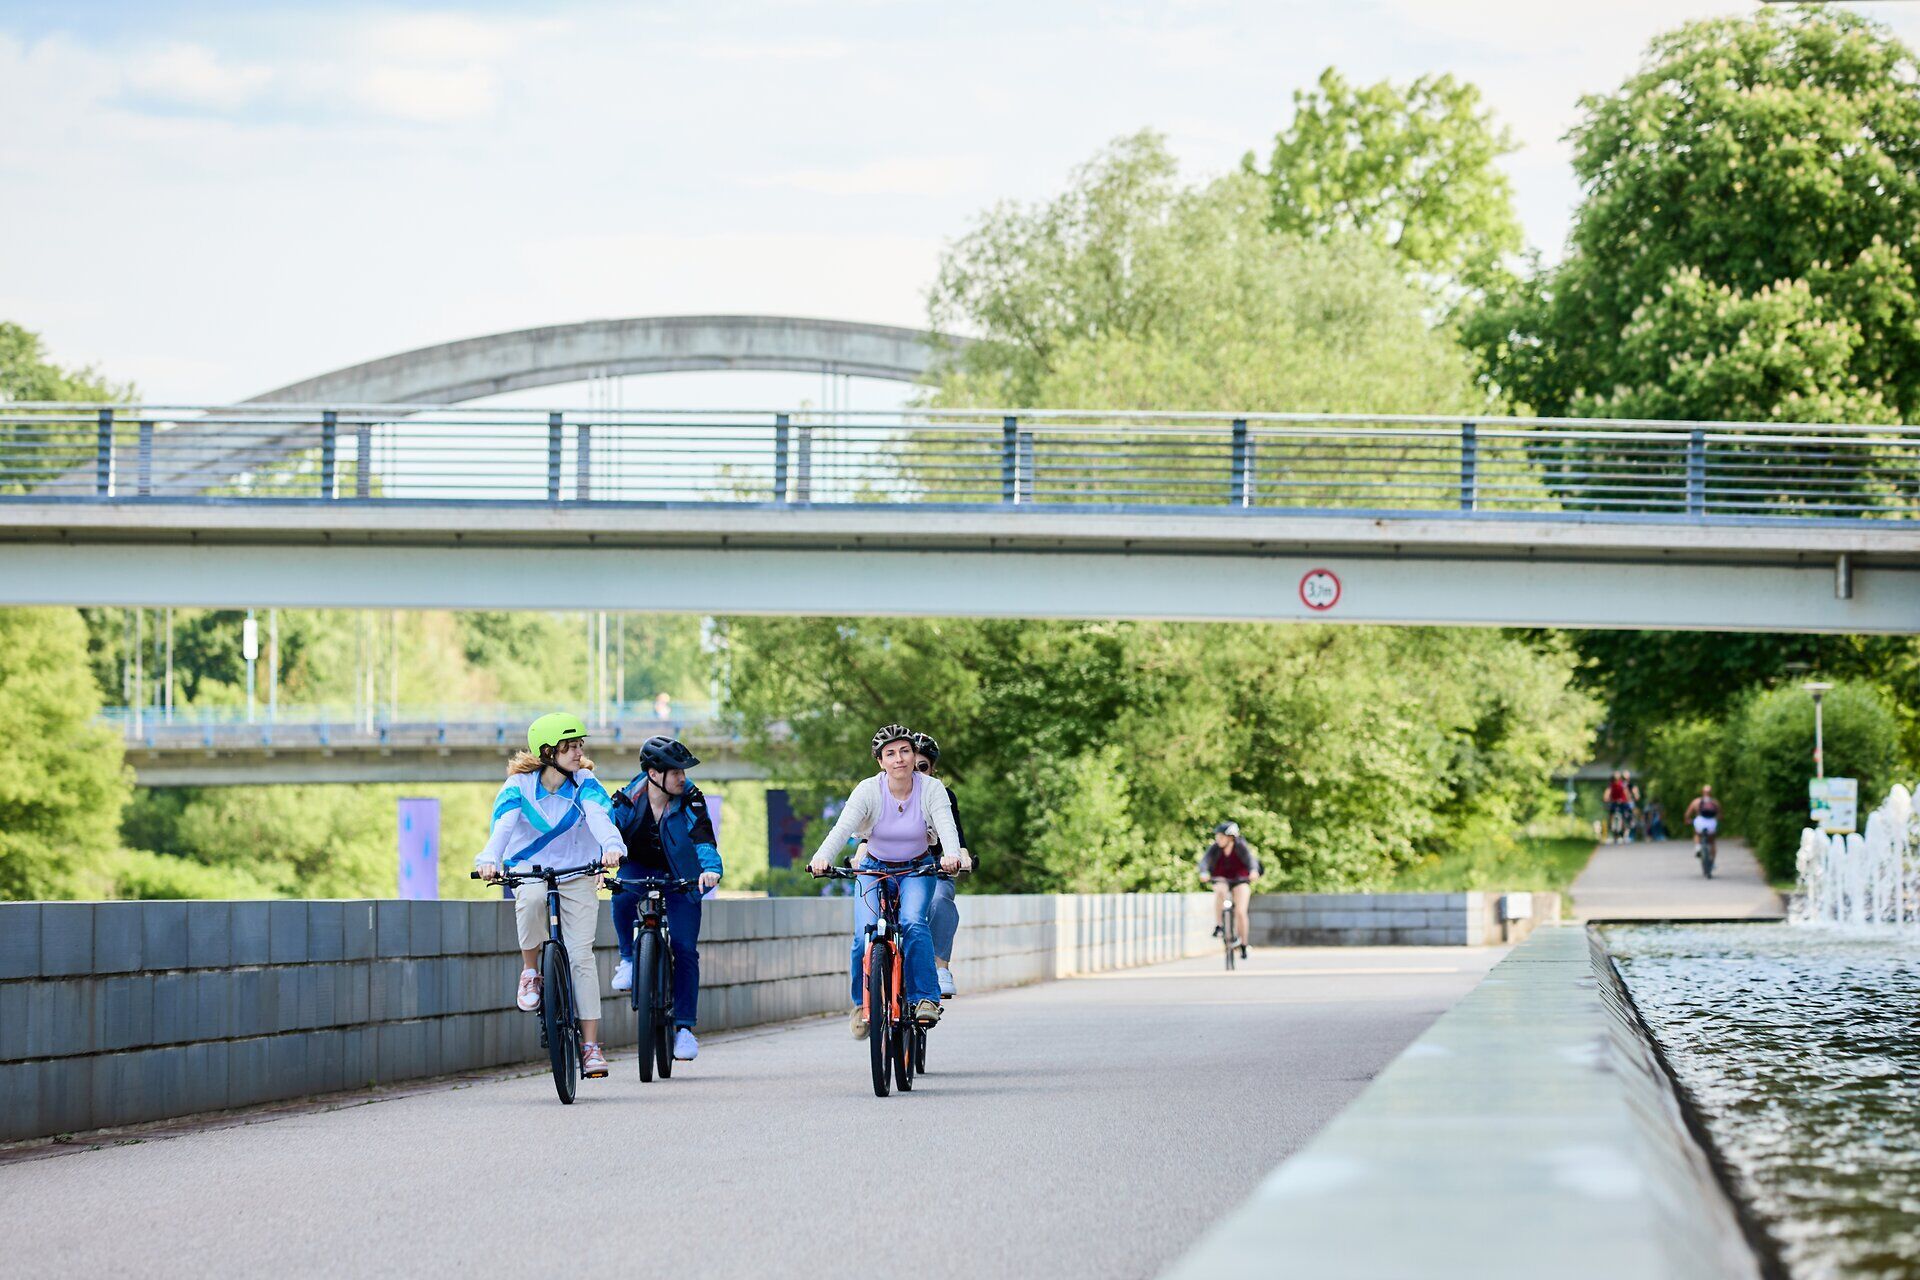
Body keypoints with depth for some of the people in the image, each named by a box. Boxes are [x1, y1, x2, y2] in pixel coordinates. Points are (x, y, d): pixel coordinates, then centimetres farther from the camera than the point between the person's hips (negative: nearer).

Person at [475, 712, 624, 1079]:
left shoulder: (584, 783, -10)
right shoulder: (519, 785, -13)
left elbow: (599, 815, -29)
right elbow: (503, 824, -29)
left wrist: (611, 846, -51)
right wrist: (490, 859, -49)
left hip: (577, 874, 1)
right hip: (530, 869, -1)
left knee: (581, 956, -9)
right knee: (531, 900, -38)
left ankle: (591, 1045, -4)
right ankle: (530, 973, -13)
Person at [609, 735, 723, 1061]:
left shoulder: (690, 799, -18)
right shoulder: (627, 800, -16)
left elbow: (703, 838, -29)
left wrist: (711, 868, -49)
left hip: (680, 877, 0)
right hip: (640, 868, 0)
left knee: (685, 950, -8)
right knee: (622, 896, -36)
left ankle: (684, 1026, 0)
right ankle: (628, 959, -13)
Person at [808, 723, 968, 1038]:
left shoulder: (932, 789, -17)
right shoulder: (868, 791, -19)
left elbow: (946, 826, -31)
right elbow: (842, 827, -32)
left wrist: (952, 855, -54)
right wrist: (822, 857, -51)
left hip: (918, 870, 0)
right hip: (875, 869, 0)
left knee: (913, 922, -30)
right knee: (865, 937, -19)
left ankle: (925, 997, -20)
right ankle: (863, 1003, 5)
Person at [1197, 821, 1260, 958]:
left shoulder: (1241, 847, -16)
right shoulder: (1214, 848, -14)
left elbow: (1251, 859, -32)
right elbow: (1204, 861, -27)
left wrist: (1253, 871, -55)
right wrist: (1204, 873, -50)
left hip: (1240, 880, -1)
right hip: (1221, 880, 1)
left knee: (1240, 912, -14)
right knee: (1220, 891, -35)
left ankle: (1243, 945, 3)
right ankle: (1218, 926, -28)